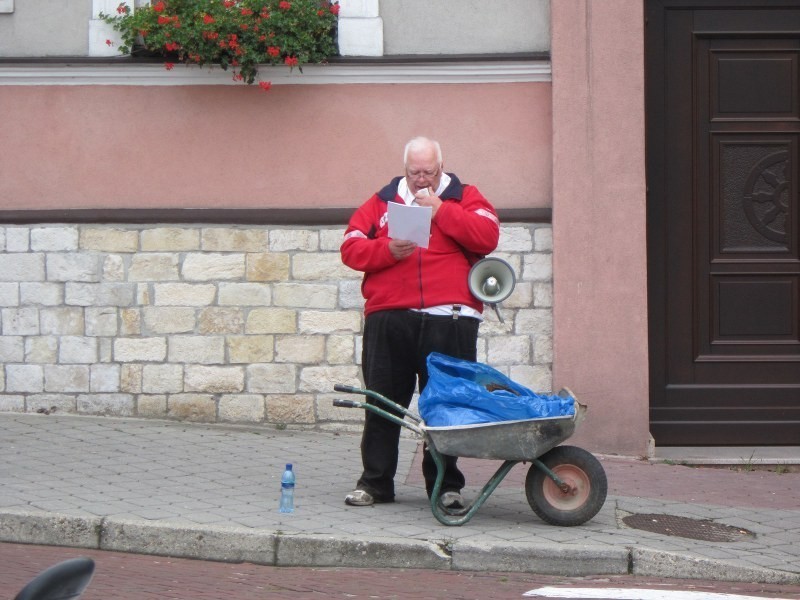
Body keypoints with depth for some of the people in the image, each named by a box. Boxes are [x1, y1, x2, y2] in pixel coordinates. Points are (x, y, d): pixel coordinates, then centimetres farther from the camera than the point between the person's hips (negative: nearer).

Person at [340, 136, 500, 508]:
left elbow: (487, 237, -5)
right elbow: (350, 248, 9)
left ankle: (445, 485, 8)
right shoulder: (381, 203, 16)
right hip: (388, 320, 2)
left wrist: (440, 211, -8)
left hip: (448, 320, -2)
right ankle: (375, 482, 11)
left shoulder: (464, 198, 12)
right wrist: (388, 250, -9)